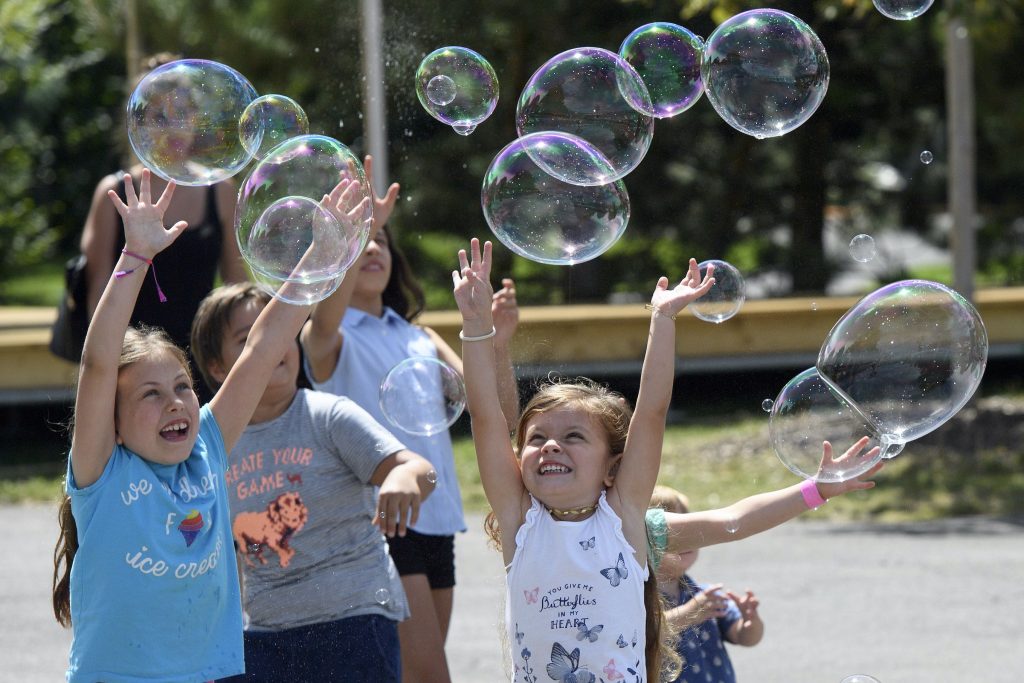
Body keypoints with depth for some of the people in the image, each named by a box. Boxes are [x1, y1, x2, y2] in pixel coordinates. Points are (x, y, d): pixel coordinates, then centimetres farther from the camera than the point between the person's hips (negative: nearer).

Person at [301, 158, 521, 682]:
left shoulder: (419, 338, 18)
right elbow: (327, 309, -26)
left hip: (435, 519, 6)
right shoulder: (325, 339, 0)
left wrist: (498, 343, -9)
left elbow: (500, 412, 9)